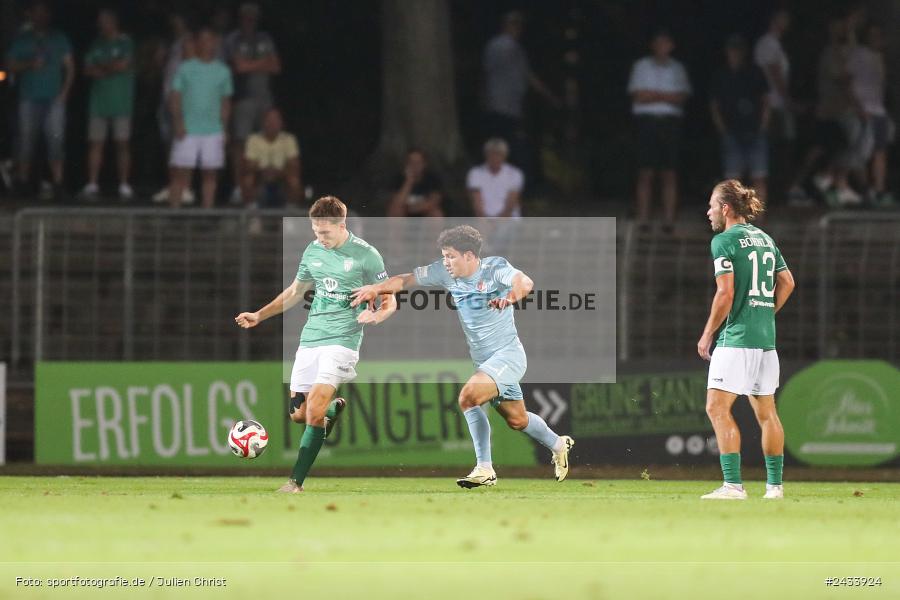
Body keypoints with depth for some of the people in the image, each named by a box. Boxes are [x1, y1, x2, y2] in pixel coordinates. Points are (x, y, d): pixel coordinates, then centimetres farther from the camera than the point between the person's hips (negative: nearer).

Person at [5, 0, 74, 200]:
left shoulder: (59, 39, 12)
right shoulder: (22, 39, 11)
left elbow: (69, 66, 11)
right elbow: (12, 65, 8)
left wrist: (65, 91, -2)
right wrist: (30, 65, -11)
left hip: (54, 98, 0)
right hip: (29, 98, 0)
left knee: (55, 139, -9)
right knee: (26, 139, -2)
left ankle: (57, 182, -13)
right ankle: (23, 181, 3)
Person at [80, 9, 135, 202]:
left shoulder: (126, 43, 1)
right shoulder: (96, 45, 14)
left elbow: (123, 64, -12)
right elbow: (88, 70, 5)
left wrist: (101, 67, 0)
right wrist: (111, 68, -7)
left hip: (121, 103, -4)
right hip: (99, 101, 4)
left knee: (122, 143, -1)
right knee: (95, 143, -2)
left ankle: (124, 185, 3)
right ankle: (92, 184, -1)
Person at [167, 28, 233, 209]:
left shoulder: (223, 71, 10)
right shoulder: (185, 69, 4)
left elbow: (226, 102, 15)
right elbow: (175, 97, 2)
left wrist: (224, 128, 7)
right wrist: (178, 122, -10)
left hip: (213, 131, 2)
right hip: (187, 131, -2)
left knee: (210, 175, 2)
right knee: (180, 173, -6)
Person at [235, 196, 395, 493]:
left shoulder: (365, 255, -7)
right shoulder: (313, 251, 9)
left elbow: (389, 302, -1)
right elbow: (295, 291, 24)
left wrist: (375, 316, -23)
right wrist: (259, 316, 17)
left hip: (342, 338, -6)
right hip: (310, 338, 6)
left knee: (314, 410, -20)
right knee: (298, 414, 5)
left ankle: (296, 482, -17)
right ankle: (335, 409, 39)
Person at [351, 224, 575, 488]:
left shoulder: (494, 268, -20)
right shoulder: (445, 273, -3)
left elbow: (524, 282, -39)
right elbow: (407, 279, 2)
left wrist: (512, 295, -61)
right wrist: (375, 289, -13)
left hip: (508, 354, -8)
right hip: (481, 359, 8)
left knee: (468, 397, -27)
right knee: (517, 420, 19)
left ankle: (484, 469, -21)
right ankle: (558, 445, 46)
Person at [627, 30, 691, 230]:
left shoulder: (677, 69, 15)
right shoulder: (642, 66, 10)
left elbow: (681, 97, 2)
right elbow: (639, 96, -1)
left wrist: (653, 95, -8)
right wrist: (666, 96, -4)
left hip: (670, 121, 2)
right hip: (647, 119, -2)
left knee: (670, 174, -3)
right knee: (645, 173, -6)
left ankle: (669, 219, -4)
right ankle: (643, 220, -7)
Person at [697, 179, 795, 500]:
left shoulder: (724, 240, -8)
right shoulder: (765, 239, 15)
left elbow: (725, 293, -14)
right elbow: (787, 282, 17)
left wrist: (707, 334, -6)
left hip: (736, 338, -8)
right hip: (766, 336, 8)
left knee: (717, 407, -7)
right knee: (766, 411, 12)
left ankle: (733, 484, -15)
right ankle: (775, 484, 13)